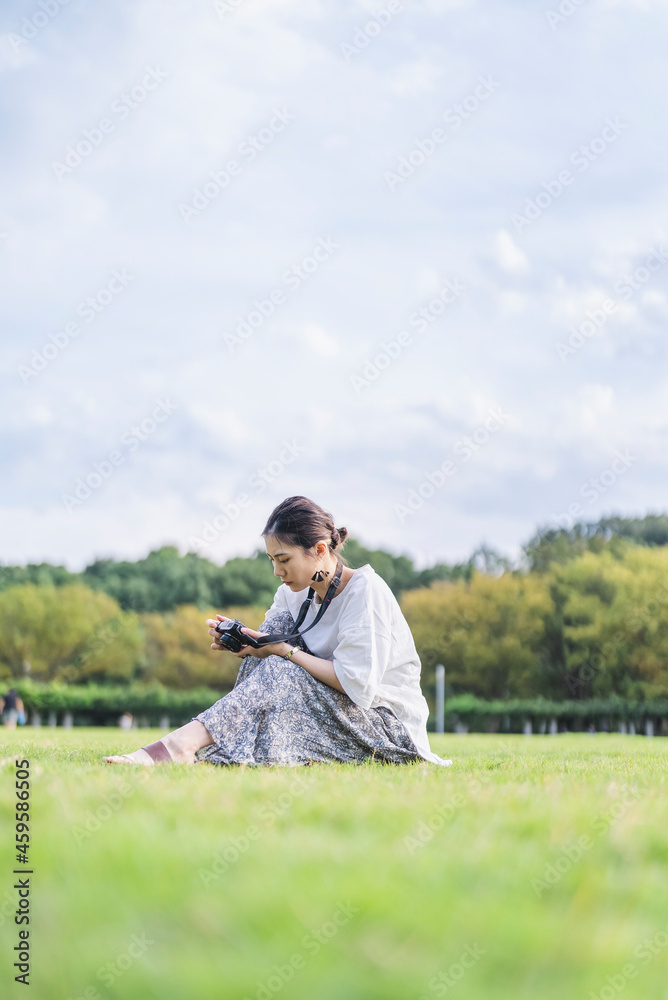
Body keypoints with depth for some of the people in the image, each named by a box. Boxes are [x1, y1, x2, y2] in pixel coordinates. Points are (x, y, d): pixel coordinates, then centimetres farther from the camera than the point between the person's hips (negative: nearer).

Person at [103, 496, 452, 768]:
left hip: (388, 723, -7)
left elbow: (357, 685, -25)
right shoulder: (295, 593, 5)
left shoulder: (365, 591, -18)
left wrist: (284, 651, -22)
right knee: (279, 623, -9)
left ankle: (185, 744, -34)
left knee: (279, 674, -26)